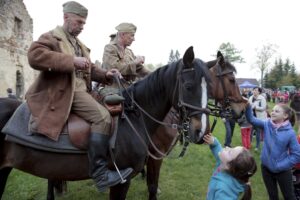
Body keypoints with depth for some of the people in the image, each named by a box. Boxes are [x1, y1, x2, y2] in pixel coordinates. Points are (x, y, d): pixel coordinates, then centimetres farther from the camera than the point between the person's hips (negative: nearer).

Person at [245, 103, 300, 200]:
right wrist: (248, 106, -37)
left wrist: (280, 165, -18)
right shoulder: (267, 124, -9)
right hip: (266, 167, 3)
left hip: (282, 170, -3)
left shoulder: (290, 132, -20)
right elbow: (251, 119, -20)